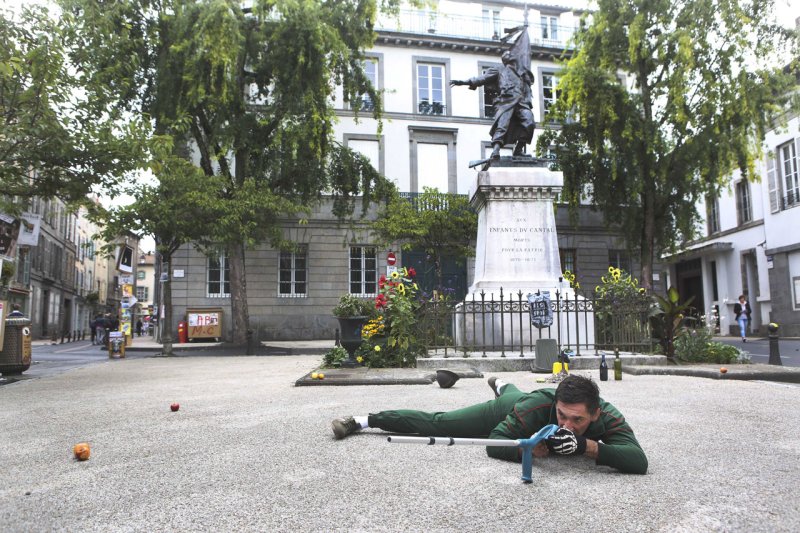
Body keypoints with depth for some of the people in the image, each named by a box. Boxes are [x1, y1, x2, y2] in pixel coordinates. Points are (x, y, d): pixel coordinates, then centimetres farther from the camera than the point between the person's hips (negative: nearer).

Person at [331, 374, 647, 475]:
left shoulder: (608, 418, -41)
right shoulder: (538, 406, -47)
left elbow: (639, 461, -54)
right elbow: (494, 443, -40)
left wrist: (585, 445, -64)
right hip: (511, 410, -4)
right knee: (436, 424, 2)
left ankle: (502, 386, 79)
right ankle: (364, 420, 18)